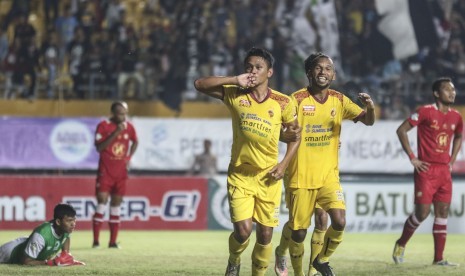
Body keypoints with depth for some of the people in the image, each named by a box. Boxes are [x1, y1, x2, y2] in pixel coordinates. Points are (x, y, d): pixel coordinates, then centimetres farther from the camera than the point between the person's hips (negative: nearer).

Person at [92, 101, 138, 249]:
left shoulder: (129, 127, 5)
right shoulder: (103, 126, -8)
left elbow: (135, 142, 24)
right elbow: (99, 147, -18)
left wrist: (129, 157, 9)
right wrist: (115, 133, -23)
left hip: (121, 172, 4)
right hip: (105, 171, -4)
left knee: (116, 203, 5)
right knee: (102, 201, -10)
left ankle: (113, 241, 8)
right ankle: (96, 240, -9)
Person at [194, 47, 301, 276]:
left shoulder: (283, 103, -3)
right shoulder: (235, 95, -4)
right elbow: (199, 84, -10)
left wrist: (284, 163, -4)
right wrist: (235, 81, -16)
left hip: (269, 177, 1)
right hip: (240, 174, -1)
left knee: (265, 234, 3)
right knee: (243, 229, -13)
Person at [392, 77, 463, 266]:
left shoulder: (456, 117, 9)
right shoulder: (425, 112, -9)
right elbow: (401, 130, -8)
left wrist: (451, 161, 15)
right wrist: (412, 158, -10)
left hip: (444, 171, 6)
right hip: (426, 170, -6)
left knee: (443, 213, 3)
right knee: (422, 212, -8)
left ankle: (438, 258, 6)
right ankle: (401, 244, 16)